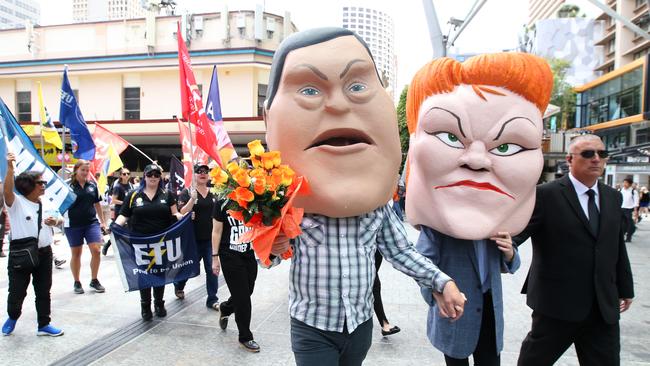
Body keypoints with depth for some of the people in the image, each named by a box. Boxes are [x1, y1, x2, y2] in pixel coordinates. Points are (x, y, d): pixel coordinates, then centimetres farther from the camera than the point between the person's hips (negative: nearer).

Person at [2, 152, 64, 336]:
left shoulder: (47, 204, 4)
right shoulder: (16, 203, -11)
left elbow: (59, 219, 18)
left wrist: (55, 221, -6)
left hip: (44, 253, 4)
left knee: (43, 291, 11)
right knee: (17, 291, 8)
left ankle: (44, 325, 24)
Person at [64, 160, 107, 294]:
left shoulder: (92, 185, 5)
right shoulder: (68, 186, -6)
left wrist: (103, 221, 14)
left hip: (92, 223, 3)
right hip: (73, 225, -2)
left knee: (96, 250, -4)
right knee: (76, 253, 9)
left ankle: (94, 280, 13)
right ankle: (77, 282, 24)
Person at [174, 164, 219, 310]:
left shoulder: (214, 193, 6)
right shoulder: (187, 192, -4)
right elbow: (182, 213, -13)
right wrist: (192, 199, -24)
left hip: (211, 238, 2)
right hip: (193, 238, -2)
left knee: (212, 269, 1)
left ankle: (212, 300, 12)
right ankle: (178, 286, 46)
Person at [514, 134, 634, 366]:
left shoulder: (613, 197, 10)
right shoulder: (546, 195, -10)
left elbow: (618, 247, 16)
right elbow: (516, 231, -18)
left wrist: (625, 288, 21)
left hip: (604, 307, 6)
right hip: (556, 304, -5)